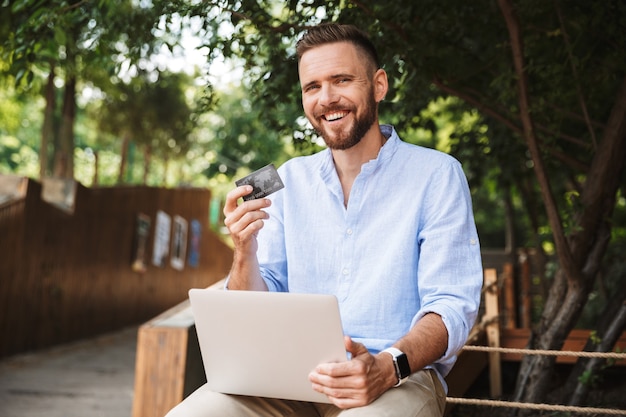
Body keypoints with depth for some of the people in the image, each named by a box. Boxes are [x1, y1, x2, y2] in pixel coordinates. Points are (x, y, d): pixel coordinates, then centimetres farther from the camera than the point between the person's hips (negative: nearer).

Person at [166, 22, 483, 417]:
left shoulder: (436, 174, -2)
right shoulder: (290, 178, 10)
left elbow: (452, 306, -9)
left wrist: (386, 367, -27)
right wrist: (246, 251, -12)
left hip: (401, 374, -3)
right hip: (295, 373, 4)